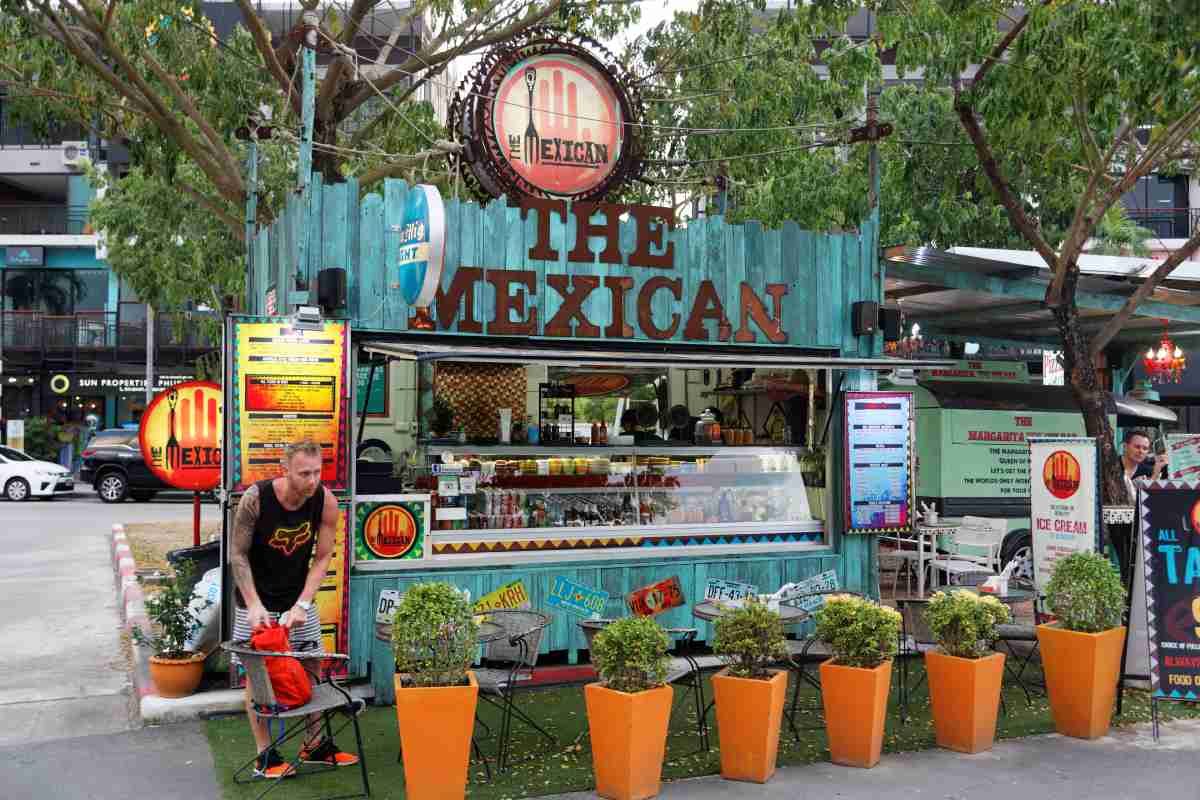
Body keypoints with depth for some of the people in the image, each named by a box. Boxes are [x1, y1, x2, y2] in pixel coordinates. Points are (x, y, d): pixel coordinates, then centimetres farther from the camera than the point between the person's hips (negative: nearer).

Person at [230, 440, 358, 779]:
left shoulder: (325, 501, -18)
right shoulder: (256, 497, -25)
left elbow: (323, 557, -11)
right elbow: (238, 554, -17)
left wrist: (301, 604, -20)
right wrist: (254, 605, -24)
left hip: (298, 597, 3)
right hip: (257, 598, -3)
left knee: (312, 668, 8)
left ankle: (315, 744, 23)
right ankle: (265, 755, 11)